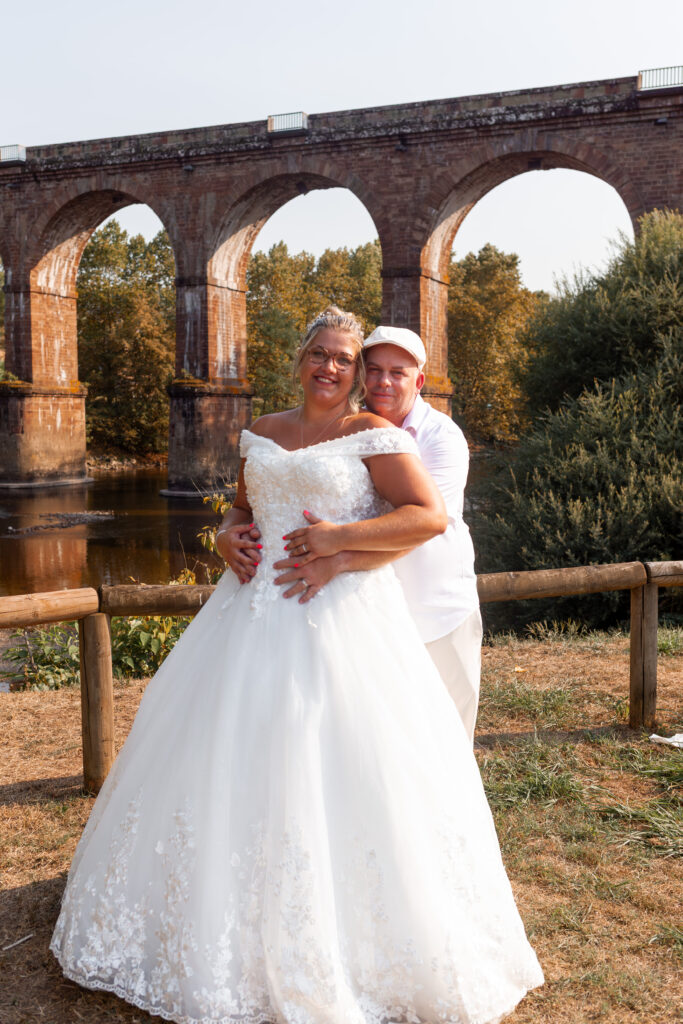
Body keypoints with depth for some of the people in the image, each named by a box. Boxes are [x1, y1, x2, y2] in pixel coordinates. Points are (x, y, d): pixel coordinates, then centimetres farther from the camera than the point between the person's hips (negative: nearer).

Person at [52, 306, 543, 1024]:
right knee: (231, 760, 8)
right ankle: (230, 934, 27)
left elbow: (430, 515, -10)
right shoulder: (261, 432, 14)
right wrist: (233, 537, 4)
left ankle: (354, 949, 16)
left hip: (341, 618, -5)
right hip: (255, 612, 6)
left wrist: (340, 537, -16)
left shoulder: (373, 434, -3)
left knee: (339, 769, -4)